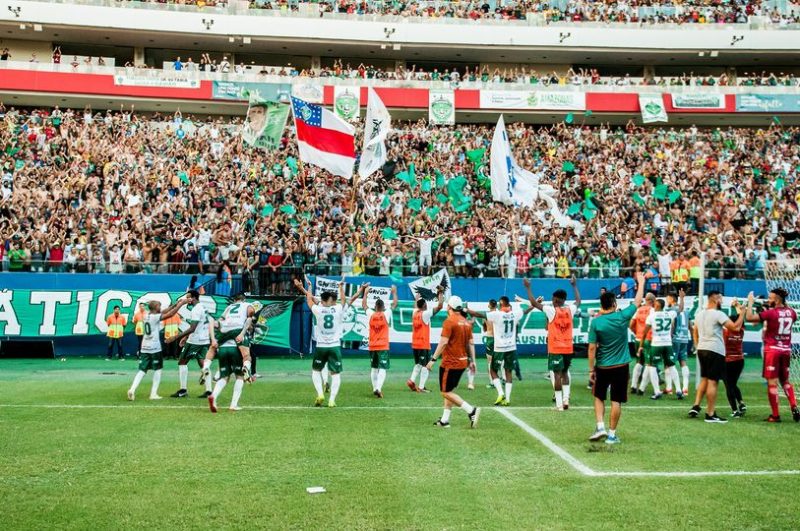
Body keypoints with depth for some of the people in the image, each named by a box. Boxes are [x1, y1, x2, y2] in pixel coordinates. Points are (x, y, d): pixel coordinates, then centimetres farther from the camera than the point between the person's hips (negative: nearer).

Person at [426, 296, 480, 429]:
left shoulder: (450, 321, -13)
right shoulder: (466, 322, 10)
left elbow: (443, 342, -19)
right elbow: (471, 343, 11)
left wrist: (433, 359, -17)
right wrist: (472, 360, 15)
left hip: (450, 363, -8)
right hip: (462, 362, 8)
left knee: (446, 392, -2)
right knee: (449, 391, 16)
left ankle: (471, 411, -12)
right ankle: (444, 420, 17)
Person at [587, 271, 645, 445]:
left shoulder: (596, 322, -9)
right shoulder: (622, 317, -8)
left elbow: (592, 348, -9)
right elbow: (637, 301, 8)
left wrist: (591, 369, -2)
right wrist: (641, 283, 22)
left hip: (602, 367, 0)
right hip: (621, 367, 0)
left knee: (599, 397, 18)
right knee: (616, 401, 6)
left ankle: (600, 427, 5)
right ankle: (612, 434, 9)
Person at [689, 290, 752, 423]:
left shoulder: (699, 314, 12)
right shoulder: (718, 314, -12)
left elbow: (695, 332, 19)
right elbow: (735, 327, -18)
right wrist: (743, 312, -10)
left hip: (701, 349, 8)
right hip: (715, 350, -8)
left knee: (704, 379, 19)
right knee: (712, 382, -4)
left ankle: (696, 407, 13)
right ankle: (710, 415, -1)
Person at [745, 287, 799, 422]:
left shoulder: (771, 313, -13)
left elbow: (749, 318, -18)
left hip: (772, 350, -6)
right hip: (786, 350, 6)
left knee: (772, 383, -2)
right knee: (785, 381, 20)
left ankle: (775, 415, -1)